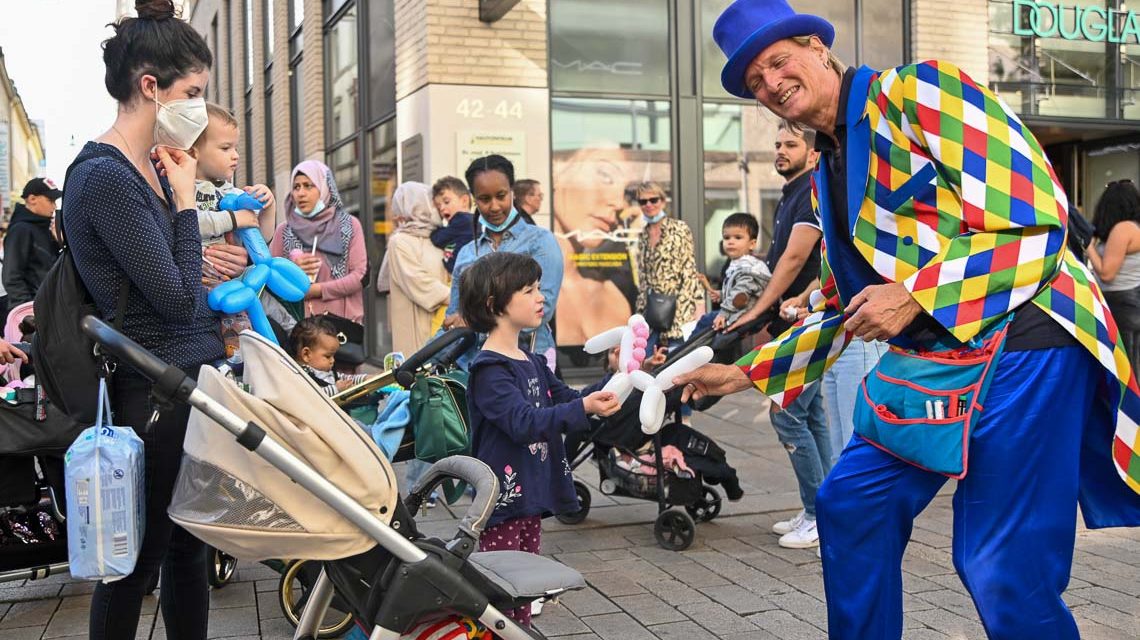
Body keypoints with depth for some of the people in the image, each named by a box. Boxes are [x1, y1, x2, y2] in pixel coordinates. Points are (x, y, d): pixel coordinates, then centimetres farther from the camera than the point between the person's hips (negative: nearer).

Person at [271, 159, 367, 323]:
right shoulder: (284, 231, 12)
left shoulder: (349, 225, 8)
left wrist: (317, 289, -9)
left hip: (343, 317, -1)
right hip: (299, 320, 1)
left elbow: (360, 275, 0)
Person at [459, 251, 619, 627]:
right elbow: (524, 422, -28)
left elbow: (567, 401, 22)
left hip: (532, 496, 9)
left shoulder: (533, 364, 13)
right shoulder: (489, 370, -16)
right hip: (502, 498, -9)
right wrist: (584, 407, -37)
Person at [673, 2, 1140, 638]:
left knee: (1006, 573, -9)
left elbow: (1034, 217, -16)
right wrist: (744, 373, 20)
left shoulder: (919, 90, -8)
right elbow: (844, 310, 22)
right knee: (850, 503, 10)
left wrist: (913, 296, -19)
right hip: (932, 358, 9)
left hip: (1022, 341, -8)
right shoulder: (827, 172, 15)